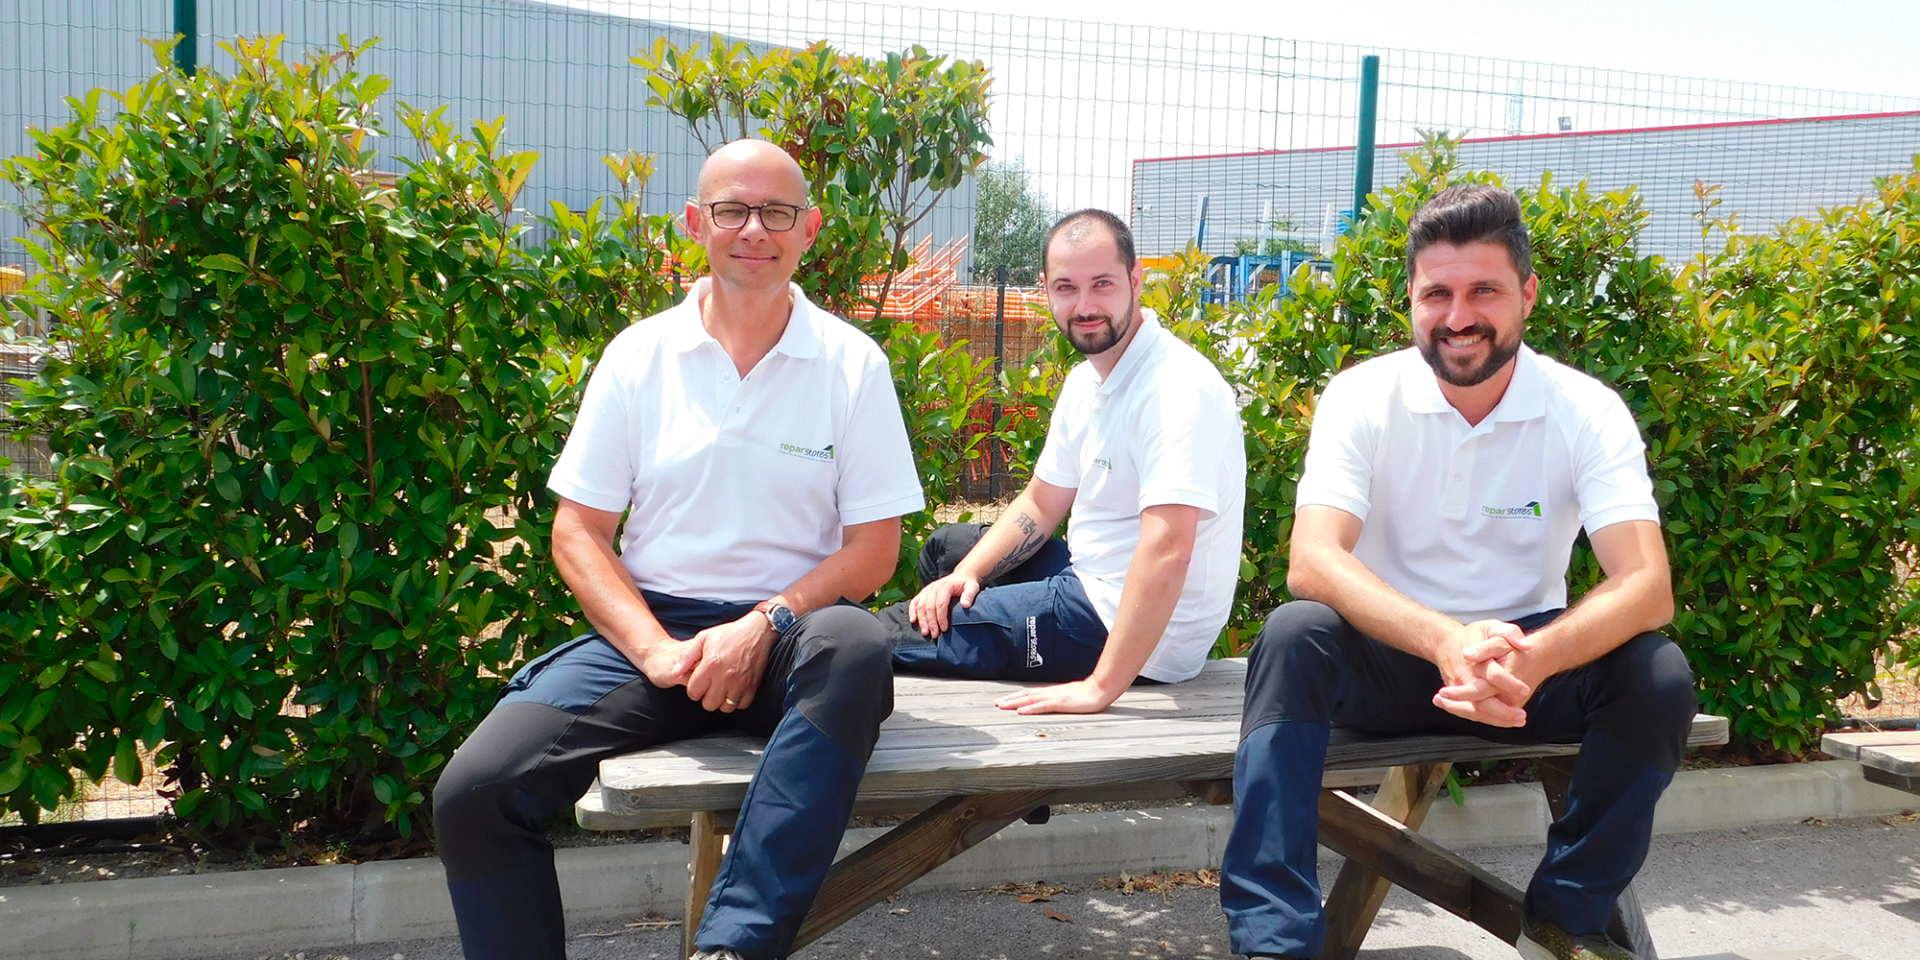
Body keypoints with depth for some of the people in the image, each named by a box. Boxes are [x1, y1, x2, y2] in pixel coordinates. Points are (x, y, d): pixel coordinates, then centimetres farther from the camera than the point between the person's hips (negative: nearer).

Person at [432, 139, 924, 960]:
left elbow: (874, 547, 1)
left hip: (788, 635, -1)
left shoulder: (852, 363, 2)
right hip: (654, 625, 2)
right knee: (472, 793, -20)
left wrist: (765, 625, -16)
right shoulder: (640, 354, 5)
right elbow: (577, 533, 5)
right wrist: (657, 652, -11)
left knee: (855, 646, -39)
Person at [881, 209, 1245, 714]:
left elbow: (1167, 551, -35)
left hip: (1138, 630, -10)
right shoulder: (1087, 379, 7)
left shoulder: (1178, 388, -26)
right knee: (948, 546, 27)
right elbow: (1041, 504, 15)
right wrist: (967, 573, 0)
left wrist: (1100, 687, -37)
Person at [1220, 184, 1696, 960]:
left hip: (1528, 662, 1)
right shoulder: (1361, 397, -11)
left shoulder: (1587, 411, -10)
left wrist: (1534, 660, -43)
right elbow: (1312, 561, -25)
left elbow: (1647, 585, -22)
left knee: (1658, 676, -26)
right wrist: (1445, 639, -44)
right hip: (1389, 657, -1)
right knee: (1293, 635, -31)